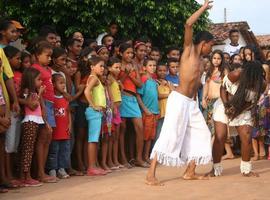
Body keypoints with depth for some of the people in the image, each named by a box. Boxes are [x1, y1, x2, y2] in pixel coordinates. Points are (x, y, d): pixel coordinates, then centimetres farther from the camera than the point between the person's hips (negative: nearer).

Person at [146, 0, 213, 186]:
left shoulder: (201, 60, 19)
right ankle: (151, 175, -13)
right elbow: (188, 24, -16)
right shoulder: (189, 50, -2)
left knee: (201, 134, 9)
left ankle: (190, 172, 16)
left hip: (191, 102, 9)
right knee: (170, 136, -13)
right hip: (179, 99, -9)